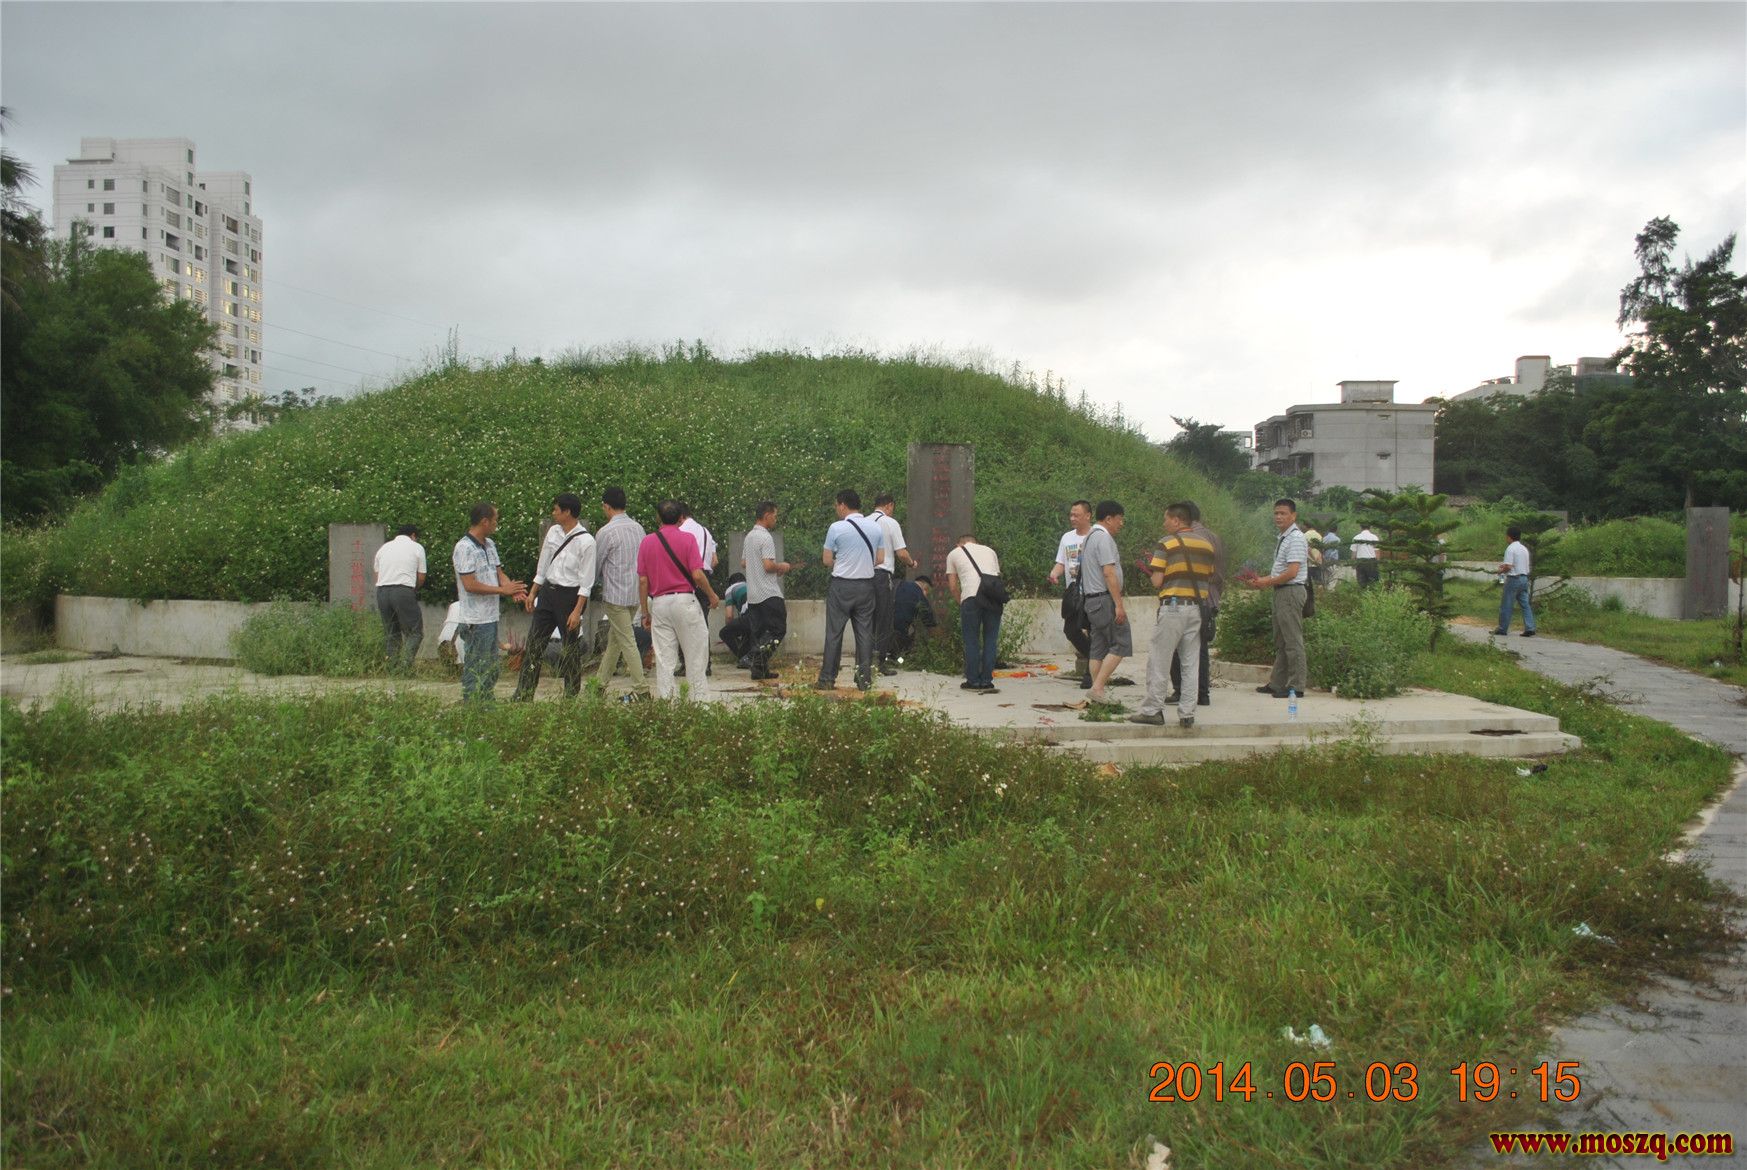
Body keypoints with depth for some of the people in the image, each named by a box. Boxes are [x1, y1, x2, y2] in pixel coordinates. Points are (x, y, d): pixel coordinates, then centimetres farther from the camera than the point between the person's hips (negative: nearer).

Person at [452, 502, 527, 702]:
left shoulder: (490, 544, 13)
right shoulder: (465, 548, -16)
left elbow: (499, 572, 17)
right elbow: (470, 585, -21)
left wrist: (512, 587, -5)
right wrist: (502, 590, -16)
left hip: (491, 616, 10)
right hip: (476, 620, -10)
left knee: (491, 669, 17)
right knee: (476, 670, -4)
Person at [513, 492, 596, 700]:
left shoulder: (586, 541, -15)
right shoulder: (553, 532, 4)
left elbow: (586, 581, -14)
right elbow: (543, 566, 14)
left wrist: (577, 611, -17)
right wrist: (532, 593, 15)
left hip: (570, 595, -6)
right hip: (547, 591, 6)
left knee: (571, 649, 5)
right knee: (534, 643, 7)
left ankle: (572, 698, 19)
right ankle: (522, 696, 15)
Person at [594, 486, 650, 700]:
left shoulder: (607, 532, -13)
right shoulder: (638, 528, 7)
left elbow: (595, 565, -5)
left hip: (615, 594, -7)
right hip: (636, 592, 7)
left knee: (627, 641, -5)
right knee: (614, 639, 16)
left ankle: (641, 689, -6)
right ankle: (600, 683, 26)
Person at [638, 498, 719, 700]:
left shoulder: (647, 541, 6)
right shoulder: (687, 538, -4)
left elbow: (642, 581, 5)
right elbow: (697, 575, -11)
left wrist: (645, 612, 11)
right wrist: (712, 596, 5)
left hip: (659, 603, 3)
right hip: (684, 600, -3)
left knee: (664, 659, 6)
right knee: (695, 654, 5)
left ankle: (664, 700, 5)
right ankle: (700, 699, 5)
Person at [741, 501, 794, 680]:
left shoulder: (749, 537, 14)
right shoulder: (766, 537, -14)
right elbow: (768, 565, -22)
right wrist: (782, 566, -1)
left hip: (752, 594, 9)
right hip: (769, 594, -8)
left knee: (758, 631, 9)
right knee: (779, 629, -3)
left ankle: (759, 668, 7)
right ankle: (762, 655, -24)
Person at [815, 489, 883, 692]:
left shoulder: (836, 528, -9)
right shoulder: (876, 528, 4)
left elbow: (827, 561, -4)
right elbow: (879, 559, 9)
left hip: (841, 585, -4)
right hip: (866, 584, 4)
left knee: (834, 633, 2)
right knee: (865, 633, 8)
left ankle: (827, 679, 4)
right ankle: (864, 679, 8)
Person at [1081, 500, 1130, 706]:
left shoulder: (1090, 536, 21)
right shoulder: (1103, 537, -11)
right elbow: (1109, 573, -19)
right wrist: (1119, 604, -20)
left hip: (1091, 598, 10)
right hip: (1105, 598, -10)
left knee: (1098, 648, 9)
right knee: (1120, 644, -9)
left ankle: (1098, 694, 9)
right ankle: (1098, 687, -13)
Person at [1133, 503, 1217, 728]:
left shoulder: (1166, 544, -7)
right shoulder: (1207, 545, 10)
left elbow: (1156, 582, -11)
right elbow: (1209, 579, 12)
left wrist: (1154, 572, 10)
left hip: (1173, 606, -5)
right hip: (1198, 607, 5)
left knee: (1158, 661, 2)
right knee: (1191, 663, 7)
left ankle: (1152, 710, 3)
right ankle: (1187, 714, 8)